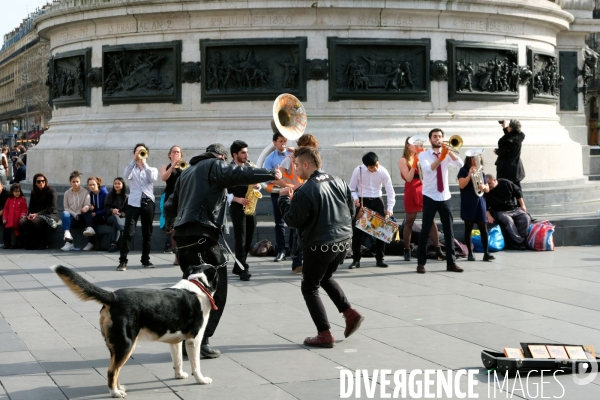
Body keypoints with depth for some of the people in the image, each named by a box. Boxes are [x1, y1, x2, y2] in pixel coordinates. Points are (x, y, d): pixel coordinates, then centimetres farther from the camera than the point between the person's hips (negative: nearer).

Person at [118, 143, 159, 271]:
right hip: (133, 203, -2)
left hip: (148, 203, 2)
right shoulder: (132, 169, 11)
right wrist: (134, 160, -16)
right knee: (128, 232, -10)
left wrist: (144, 163, -9)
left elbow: (153, 179, -10)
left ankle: (145, 259, 19)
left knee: (147, 233, 8)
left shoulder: (152, 169, 14)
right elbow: (126, 175, -13)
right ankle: (123, 261, -9)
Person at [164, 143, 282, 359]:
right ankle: (201, 341, -11)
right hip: (202, 235, -9)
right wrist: (271, 174, -12)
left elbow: (170, 204, 34)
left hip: (182, 235, 9)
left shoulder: (188, 171, 28)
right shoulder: (215, 166, 3)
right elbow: (239, 174, -17)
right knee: (215, 291, -5)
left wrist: (169, 224, 53)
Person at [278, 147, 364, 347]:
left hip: (320, 246, -7)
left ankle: (325, 334, 4)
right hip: (344, 241, 7)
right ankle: (350, 312, 16)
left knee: (309, 289, 10)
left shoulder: (305, 192, -18)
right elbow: (351, 209, 11)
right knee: (325, 278, 30)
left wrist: (284, 198, 3)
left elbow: (292, 221, -10)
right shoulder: (339, 183, 3)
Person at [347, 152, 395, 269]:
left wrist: (390, 208, -12)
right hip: (362, 202, -1)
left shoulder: (383, 172, -11)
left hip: (377, 201, 1)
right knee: (357, 230, -4)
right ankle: (356, 260, 5)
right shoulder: (358, 170, -13)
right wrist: (355, 198, -22)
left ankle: (379, 259, 14)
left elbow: (390, 191, -6)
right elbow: (352, 188, -3)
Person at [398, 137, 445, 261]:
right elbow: (409, 178, -12)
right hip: (411, 192, -4)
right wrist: (415, 163, -14)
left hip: (424, 190, 4)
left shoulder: (421, 158, 12)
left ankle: (438, 249, 3)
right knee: (409, 222, 2)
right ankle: (407, 251, 10)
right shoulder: (403, 160, -2)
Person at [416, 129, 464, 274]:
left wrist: (448, 151, -20)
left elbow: (460, 164, -10)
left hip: (445, 197, 3)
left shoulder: (447, 155, 8)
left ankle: (451, 262, 10)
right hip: (430, 197, -3)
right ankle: (421, 263, 4)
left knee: (449, 230, 4)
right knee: (426, 230, -1)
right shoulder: (423, 155, -2)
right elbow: (428, 169, -21)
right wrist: (440, 157, -30)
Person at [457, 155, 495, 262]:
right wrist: (470, 175, -22)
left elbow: (487, 189, 14)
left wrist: (484, 187, -9)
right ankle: (470, 253, 8)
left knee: (483, 228, -1)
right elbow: (461, 185, -12)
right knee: (468, 228, 2)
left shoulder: (481, 172, 14)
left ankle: (486, 253, 0)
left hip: (480, 202, 4)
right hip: (468, 204, -4)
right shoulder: (463, 171, 0)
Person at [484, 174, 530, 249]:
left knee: (526, 218, -23)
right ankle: (519, 242, -35)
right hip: (500, 212, -3)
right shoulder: (486, 192, -3)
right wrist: (489, 216, -15)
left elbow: (518, 192, 8)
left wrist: (522, 205, 7)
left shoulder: (506, 183, -1)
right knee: (508, 220, -35)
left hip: (514, 209, 3)